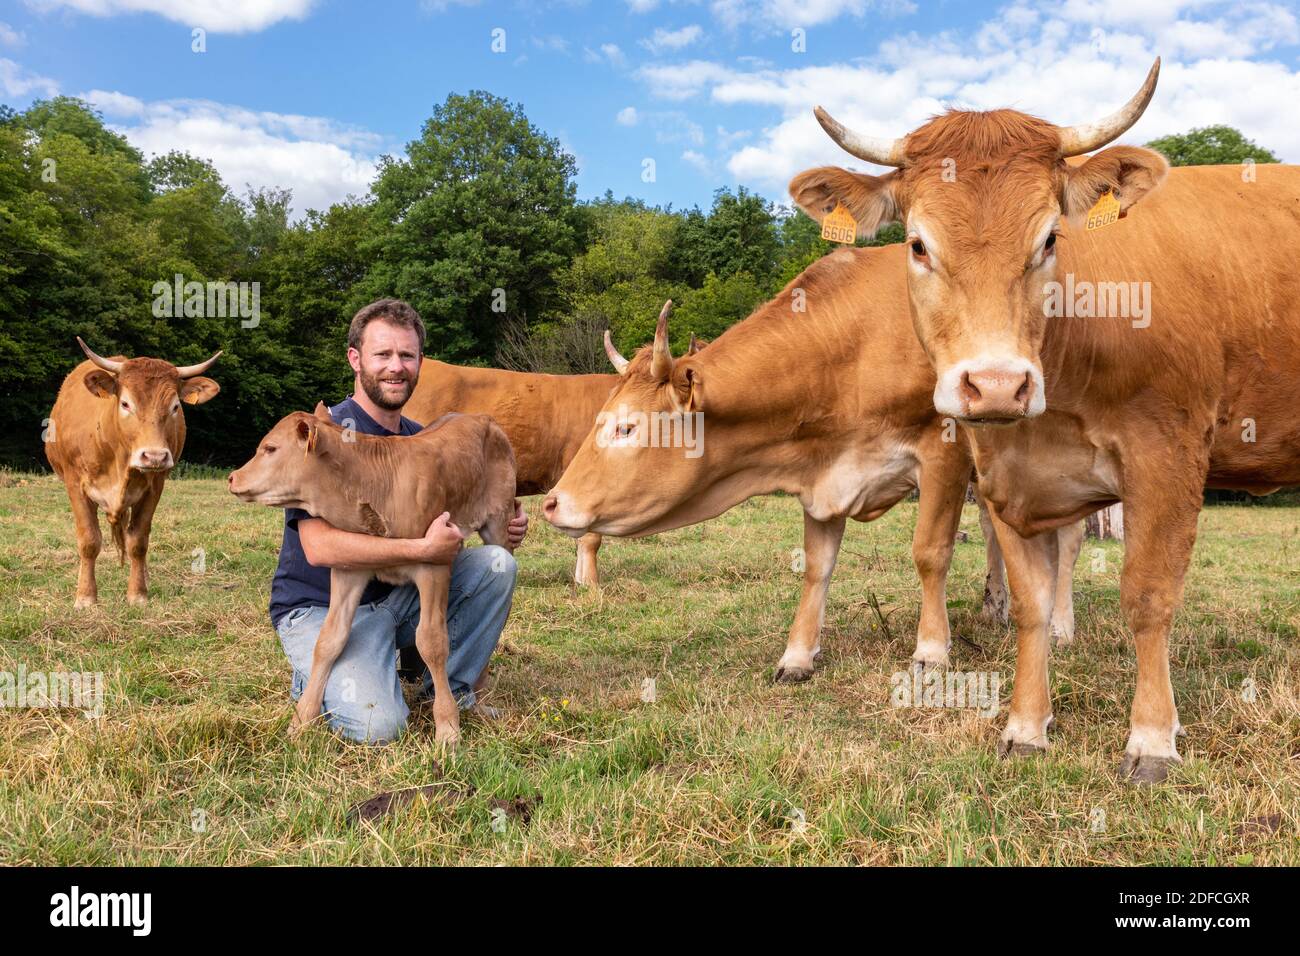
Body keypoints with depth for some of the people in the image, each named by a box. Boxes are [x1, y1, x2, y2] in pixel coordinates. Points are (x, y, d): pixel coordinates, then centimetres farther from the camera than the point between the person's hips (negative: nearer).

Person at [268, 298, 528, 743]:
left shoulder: (423, 440, 8)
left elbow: (452, 521, 18)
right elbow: (319, 547, -27)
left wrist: (503, 521, -5)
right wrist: (423, 549, -29)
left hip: (398, 596, 6)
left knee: (496, 564, -12)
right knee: (377, 726, -26)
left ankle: (455, 689, 3)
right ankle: (316, 675, 8)